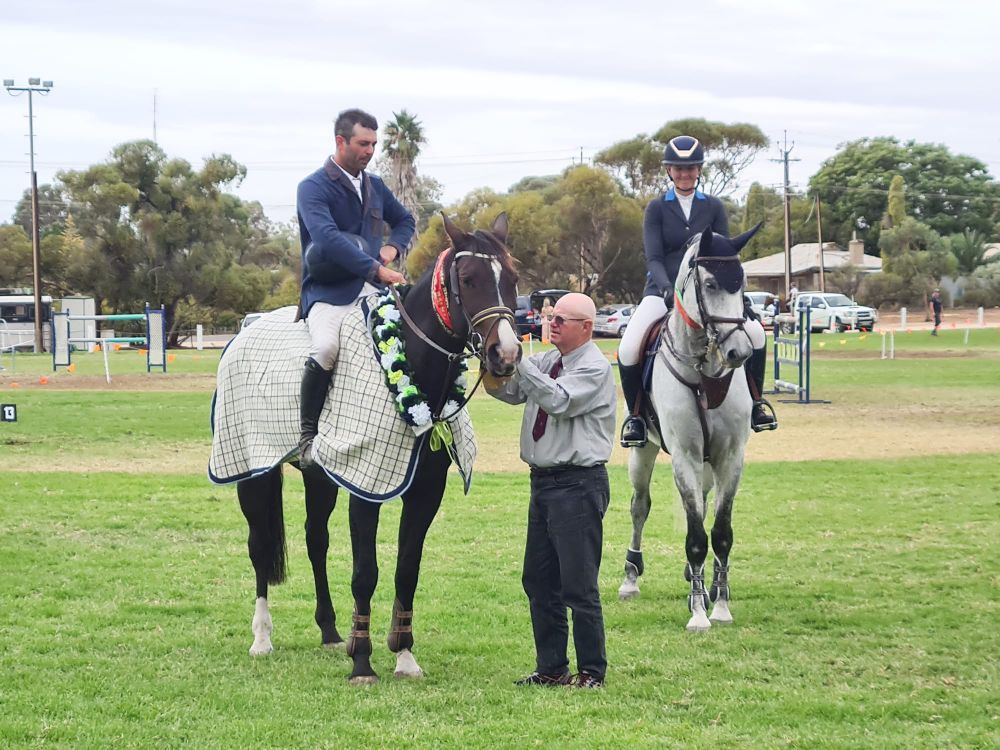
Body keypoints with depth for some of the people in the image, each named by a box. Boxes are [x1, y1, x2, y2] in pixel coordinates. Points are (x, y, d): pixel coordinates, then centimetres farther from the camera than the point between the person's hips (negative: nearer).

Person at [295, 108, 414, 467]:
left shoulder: (374, 186, 16)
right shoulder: (313, 188, -6)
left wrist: (392, 248, 8)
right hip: (328, 293, -6)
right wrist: (377, 269, -31)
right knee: (326, 347, -33)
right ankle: (308, 433, -18)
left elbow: (405, 220, 33)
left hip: (372, 289, 6)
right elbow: (327, 237, -23)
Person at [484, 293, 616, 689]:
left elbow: (559, 400, -26)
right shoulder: (546, 361, 13)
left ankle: (592, 672, 3)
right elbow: (507, 391, 8)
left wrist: (518, 360, -26)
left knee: (579, 584, -6)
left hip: (578, 483, -9)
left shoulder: (594, 367, -11)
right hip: (543, 480, 9)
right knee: (538, 581, 11)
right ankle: (551, 668, 20)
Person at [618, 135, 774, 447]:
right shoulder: (657, 208, 2)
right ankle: (635, 414, -3)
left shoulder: (713, 207, 7)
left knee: (756, 333, -18)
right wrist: (668, 289, -25)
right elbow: (653, 258, -6)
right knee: (628, 349, -25)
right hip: (663, 290, -2)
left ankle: (753, 403, 2)